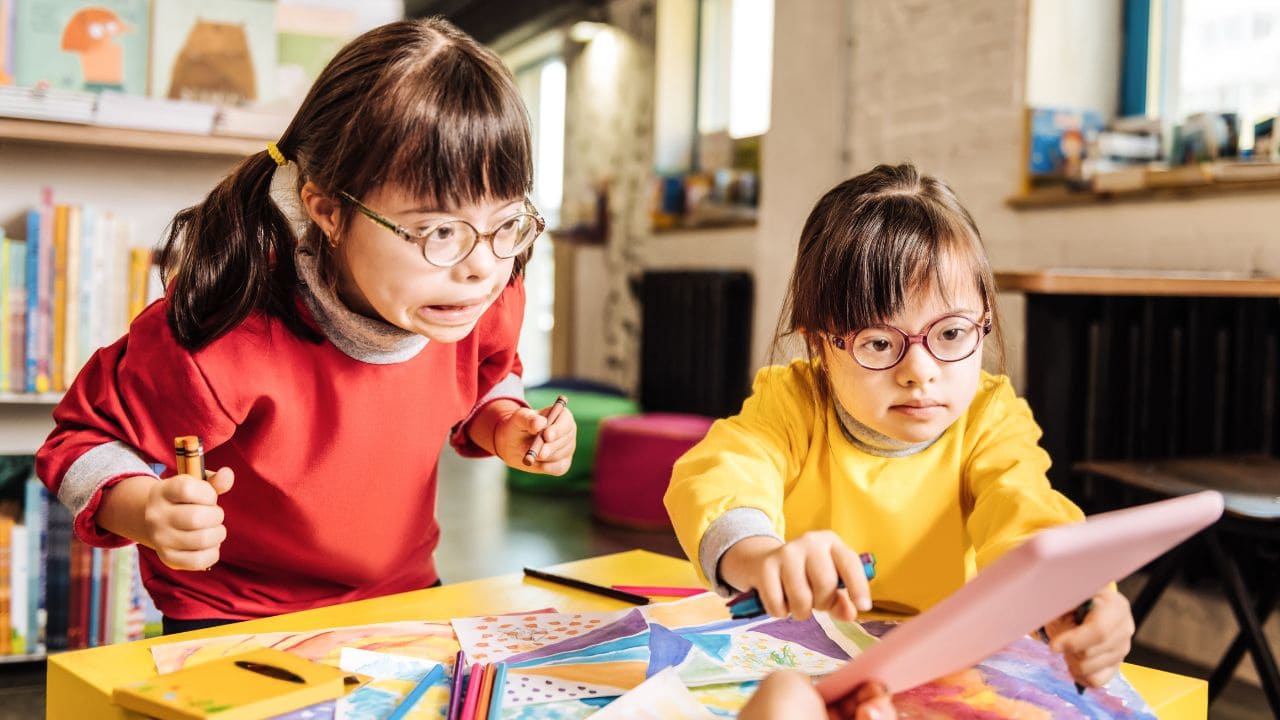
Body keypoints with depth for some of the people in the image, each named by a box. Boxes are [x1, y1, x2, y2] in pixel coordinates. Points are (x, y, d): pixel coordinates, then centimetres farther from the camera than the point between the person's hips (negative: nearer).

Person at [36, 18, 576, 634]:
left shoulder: (487, 303, -16)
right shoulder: (227, 334, -33)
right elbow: (88, 437, -15)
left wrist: (502, 425, -12)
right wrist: (143, 510, -35)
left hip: (402, 600, 4)